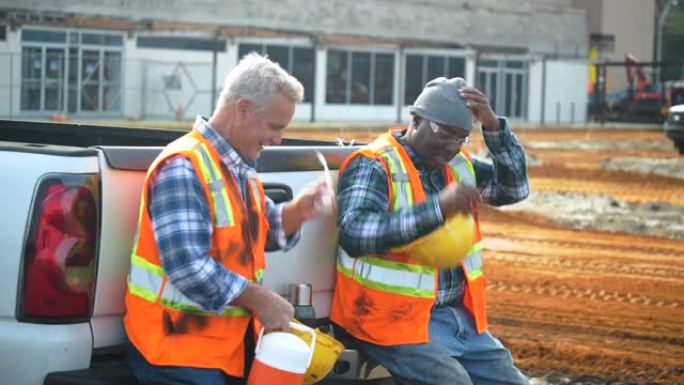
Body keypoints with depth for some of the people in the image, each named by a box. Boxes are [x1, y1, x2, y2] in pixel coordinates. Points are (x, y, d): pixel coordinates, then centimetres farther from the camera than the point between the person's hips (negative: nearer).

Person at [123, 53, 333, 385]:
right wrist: (258, 300, -19)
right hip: (178, 346, -9)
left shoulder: (241, 168, 13)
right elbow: (187, 266, -27)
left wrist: (297, 212, -3)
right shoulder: (183, 168, -19)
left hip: (229, 342, 9)